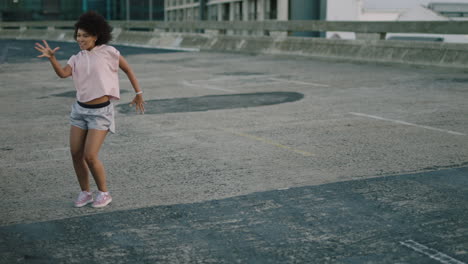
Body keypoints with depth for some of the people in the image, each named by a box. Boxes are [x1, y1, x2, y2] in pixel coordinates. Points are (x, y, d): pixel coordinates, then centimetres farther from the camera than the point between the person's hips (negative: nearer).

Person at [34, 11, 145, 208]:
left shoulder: (108, 52, -8)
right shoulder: (77, 59, 5)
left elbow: (128, 69, 4)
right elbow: (63, 73, -13)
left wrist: (138, 93, 7)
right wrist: (51, 57, -29)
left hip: (101, 112, -6)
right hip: (81, 109, 6)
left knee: (90, 156, -11)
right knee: (75, 154, 4)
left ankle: (104, 193, 10)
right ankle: (85, 193, 22)